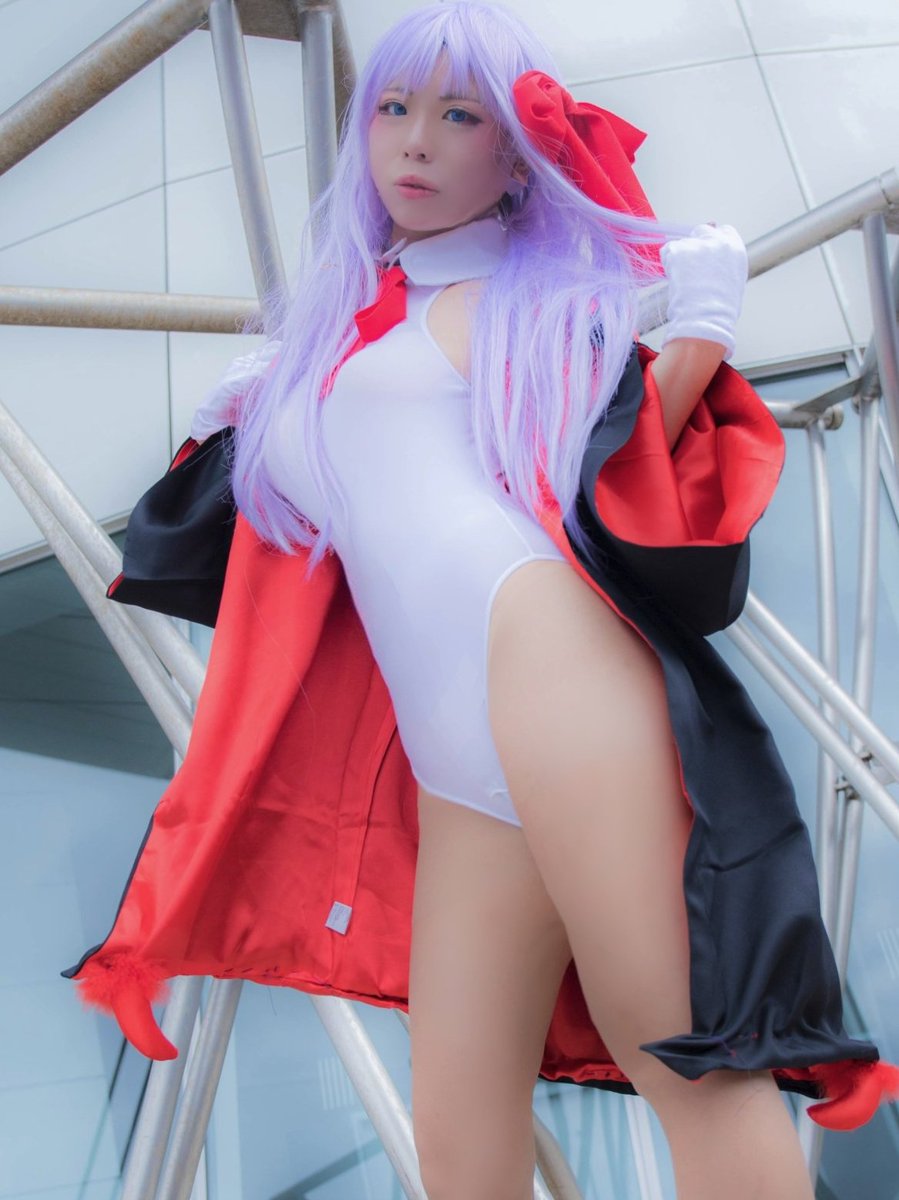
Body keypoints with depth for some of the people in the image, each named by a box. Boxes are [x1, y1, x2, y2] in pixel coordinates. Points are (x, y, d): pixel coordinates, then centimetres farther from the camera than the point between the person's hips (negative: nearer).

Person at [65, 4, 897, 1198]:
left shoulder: (544, 288, 13)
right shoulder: (332, 332, 29)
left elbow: (608, 481, 1)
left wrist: (694, 348, -9)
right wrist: (250, 413, 37)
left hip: (541, 651, -5)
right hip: (452, 779, 6)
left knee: (691, 1063, -13)